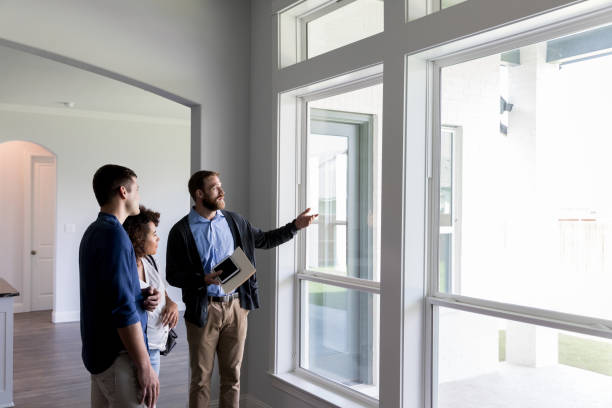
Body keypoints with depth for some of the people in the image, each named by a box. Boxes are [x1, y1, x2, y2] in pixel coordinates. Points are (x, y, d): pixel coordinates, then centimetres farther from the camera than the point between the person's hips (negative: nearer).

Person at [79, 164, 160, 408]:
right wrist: (145, 367, -20)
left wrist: (142, 298, 1)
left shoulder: (94, 232, 10)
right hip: (119, 357, -10)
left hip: (98, 350, 10)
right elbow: (123, 311, -24)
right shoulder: (115, 235, -20)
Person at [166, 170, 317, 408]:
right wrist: (204, 279, -21)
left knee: (232, 375, 11)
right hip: (204, 310, -3)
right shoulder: (181, 231, -6)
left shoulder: (234, 221, 7)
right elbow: (173, 275, -5)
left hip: (236, 306, 3)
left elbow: (265, 240, 18)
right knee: (201, 377, 6)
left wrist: (295, 226, 9)